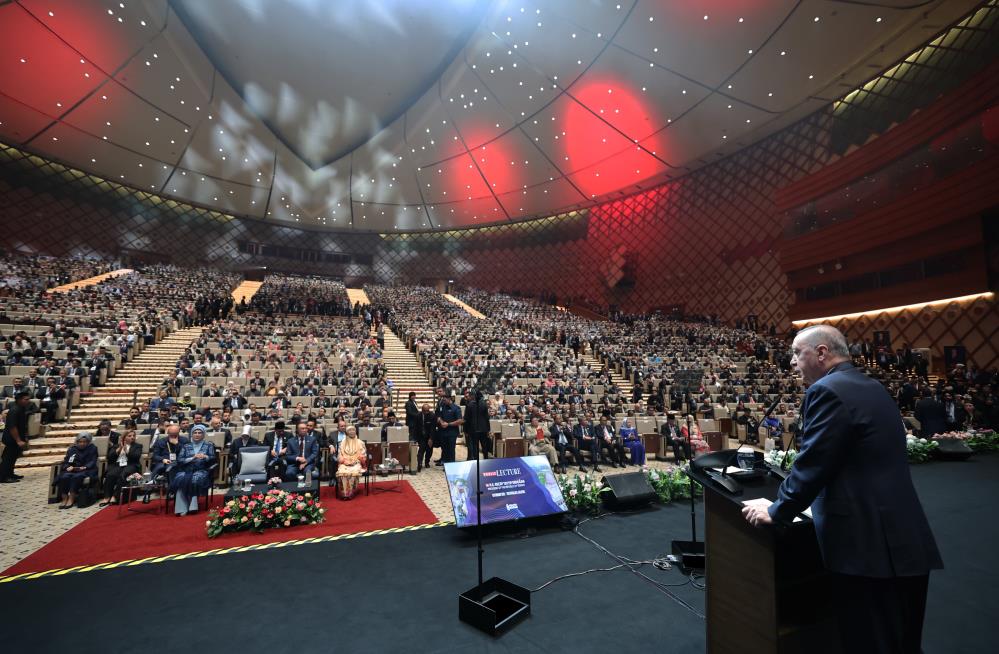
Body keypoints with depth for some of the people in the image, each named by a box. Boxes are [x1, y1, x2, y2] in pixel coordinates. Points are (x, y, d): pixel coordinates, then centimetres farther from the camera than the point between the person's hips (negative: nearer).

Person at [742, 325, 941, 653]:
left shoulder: (828, 390, -17)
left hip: (870, 542, -9)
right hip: (903, 539, 9)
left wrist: (776, 511, -6)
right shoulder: (872, 387, 12)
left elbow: (812, 465, -18)